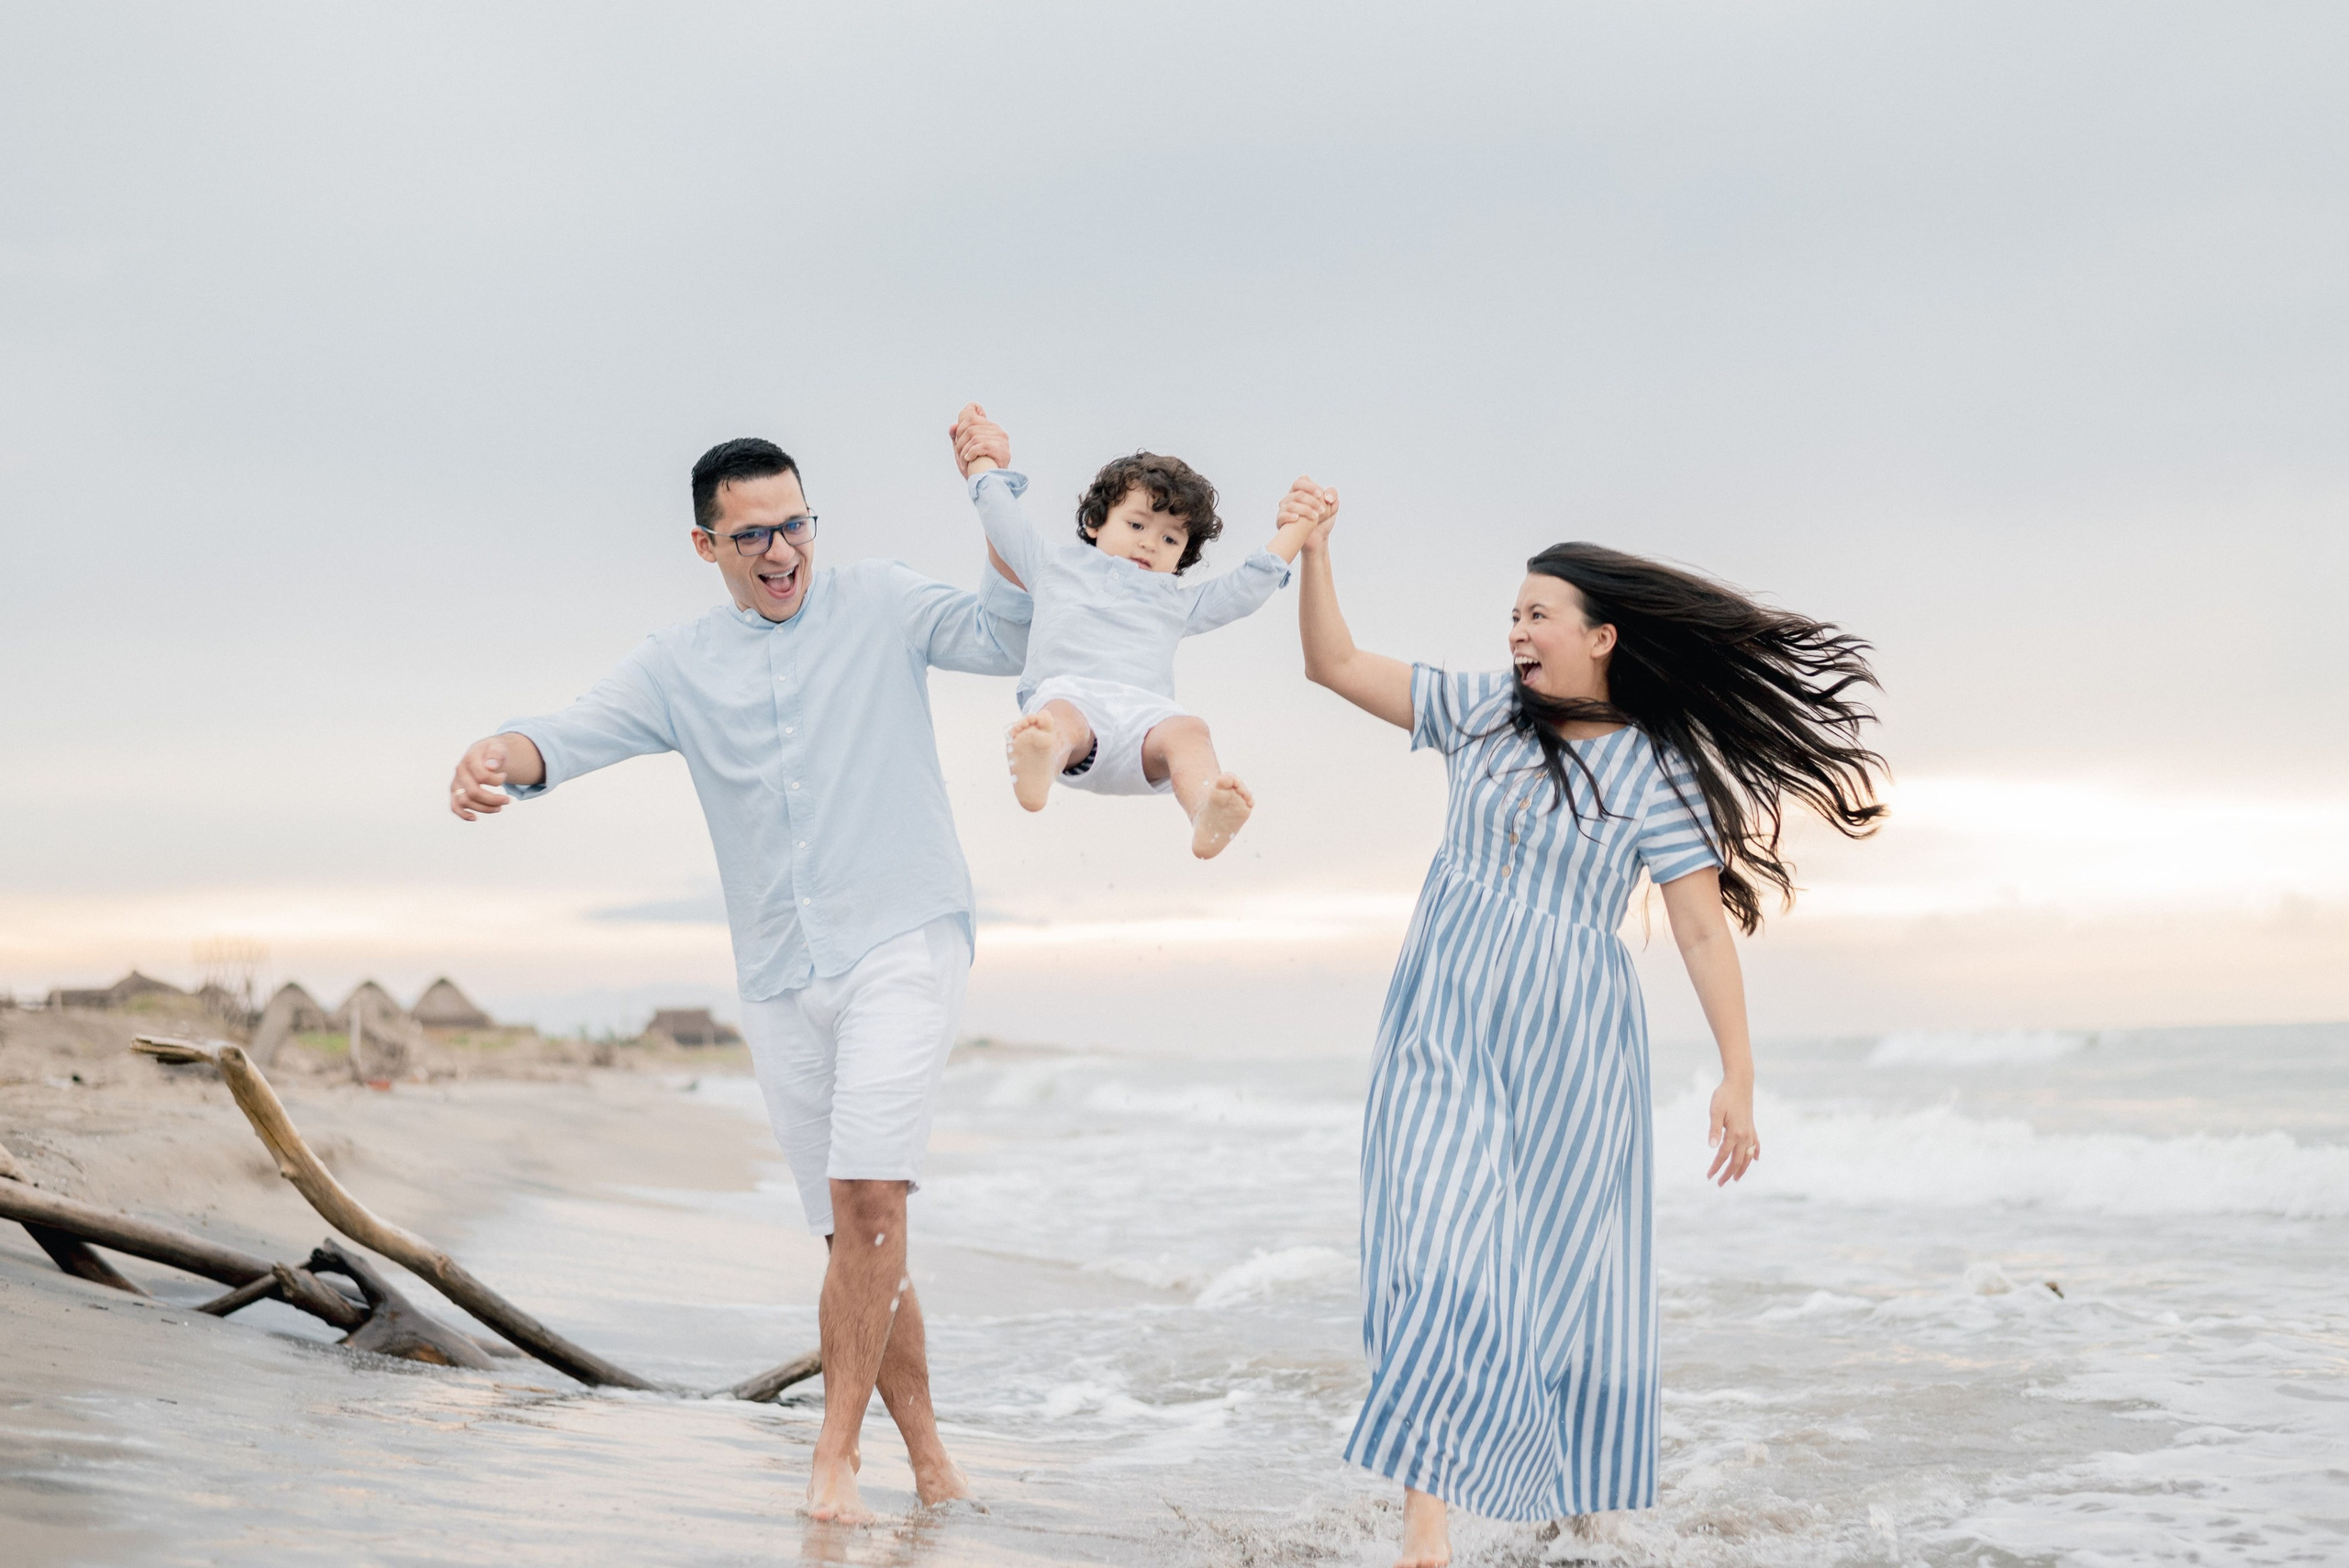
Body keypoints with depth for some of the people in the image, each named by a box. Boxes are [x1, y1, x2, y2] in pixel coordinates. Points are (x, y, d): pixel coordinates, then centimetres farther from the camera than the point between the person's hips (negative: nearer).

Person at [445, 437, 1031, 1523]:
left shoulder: (880, 605, 5)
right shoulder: (678, 666, 10)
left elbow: (1014, 640, -4)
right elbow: (578, 733, -4)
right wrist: (499, 756, -26)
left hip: (901, 944, -4)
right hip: (781, 983, 4)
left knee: (868, 1194, -20)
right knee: (853, 1231, 7)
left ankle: (836, 1454, -10)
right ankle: (927, 1457, 20)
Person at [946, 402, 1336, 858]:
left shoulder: (1177, 602, 40)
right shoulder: (1056, 562, 36)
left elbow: (1250, 585, 38)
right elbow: (1000, 514, 40)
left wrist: (1295, 526, 37)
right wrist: (982, 457, 47)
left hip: (1144, 712, 2)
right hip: (1068, 694, -2)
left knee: (1187, 731, -36)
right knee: (1060, 718, -41)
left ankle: (1207, 820, -66)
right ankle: (1036, 769, -77)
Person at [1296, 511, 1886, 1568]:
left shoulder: (1654, 769, -4)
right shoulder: (1481, 711, 5)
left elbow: (1703, 927, -6)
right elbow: (1333, 664, 7)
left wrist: (1738, 1076, -9)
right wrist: (1314, 549, -4)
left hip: (1567, 1048, -1)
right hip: (1444, 1031, 1)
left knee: (1566, 1269, 8)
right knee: (1442, 1250, -12)